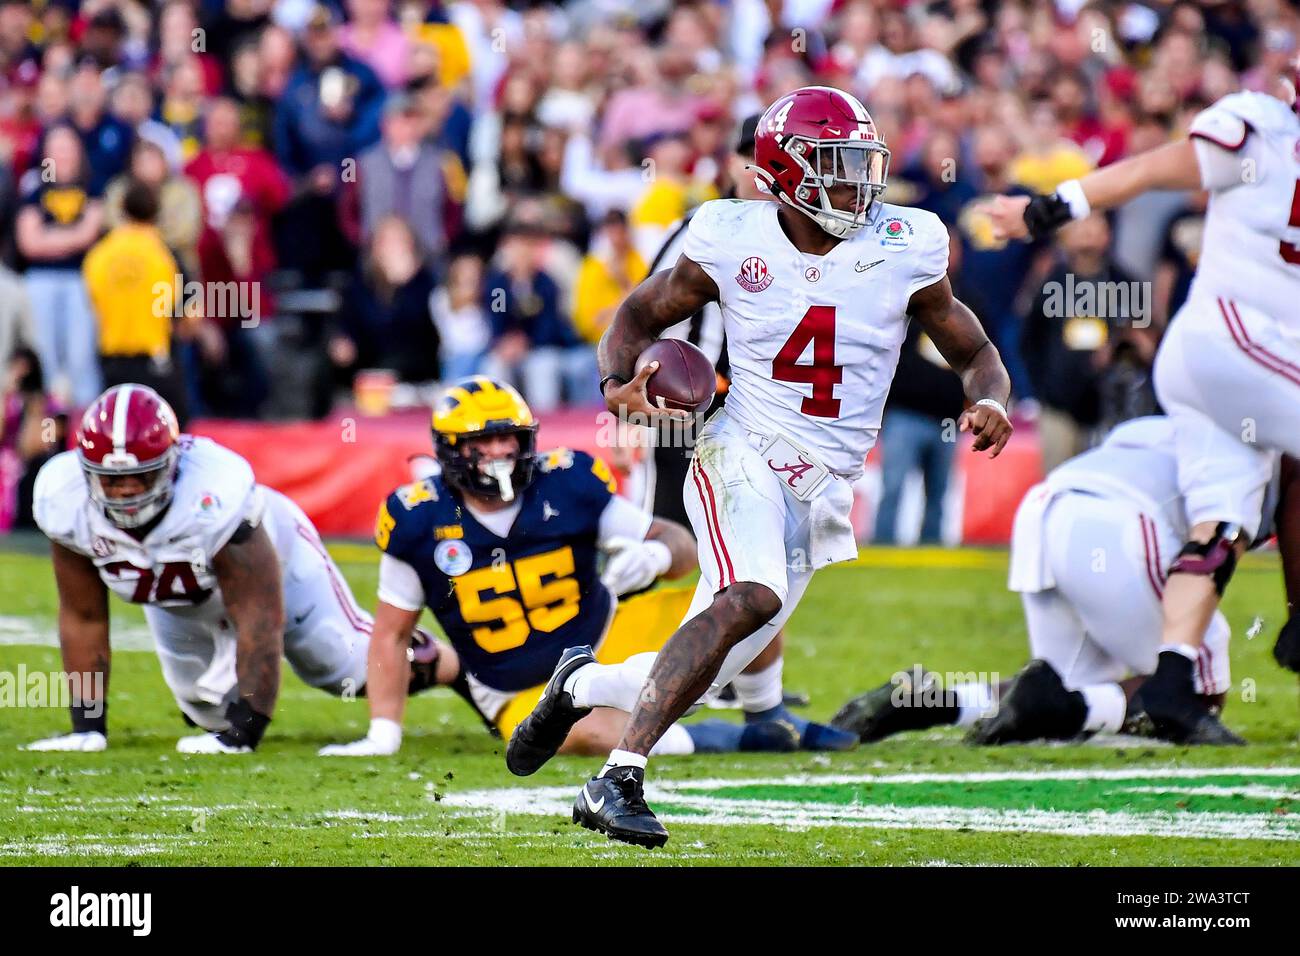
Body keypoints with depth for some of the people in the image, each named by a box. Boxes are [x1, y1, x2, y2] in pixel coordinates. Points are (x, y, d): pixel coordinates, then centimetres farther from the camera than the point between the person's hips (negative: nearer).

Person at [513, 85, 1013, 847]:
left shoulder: (903, 250, -2)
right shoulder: (734, 241, -5)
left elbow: (974, 353, 7)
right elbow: (641, 314, 9)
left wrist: (990, 402, -16)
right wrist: (619, 378, -13)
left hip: (824, 489, 4)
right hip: (742, 455, -4)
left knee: (704, 672, 5)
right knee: (752, 597, -32)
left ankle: (581, 685, 37)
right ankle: (621, 778, -32)